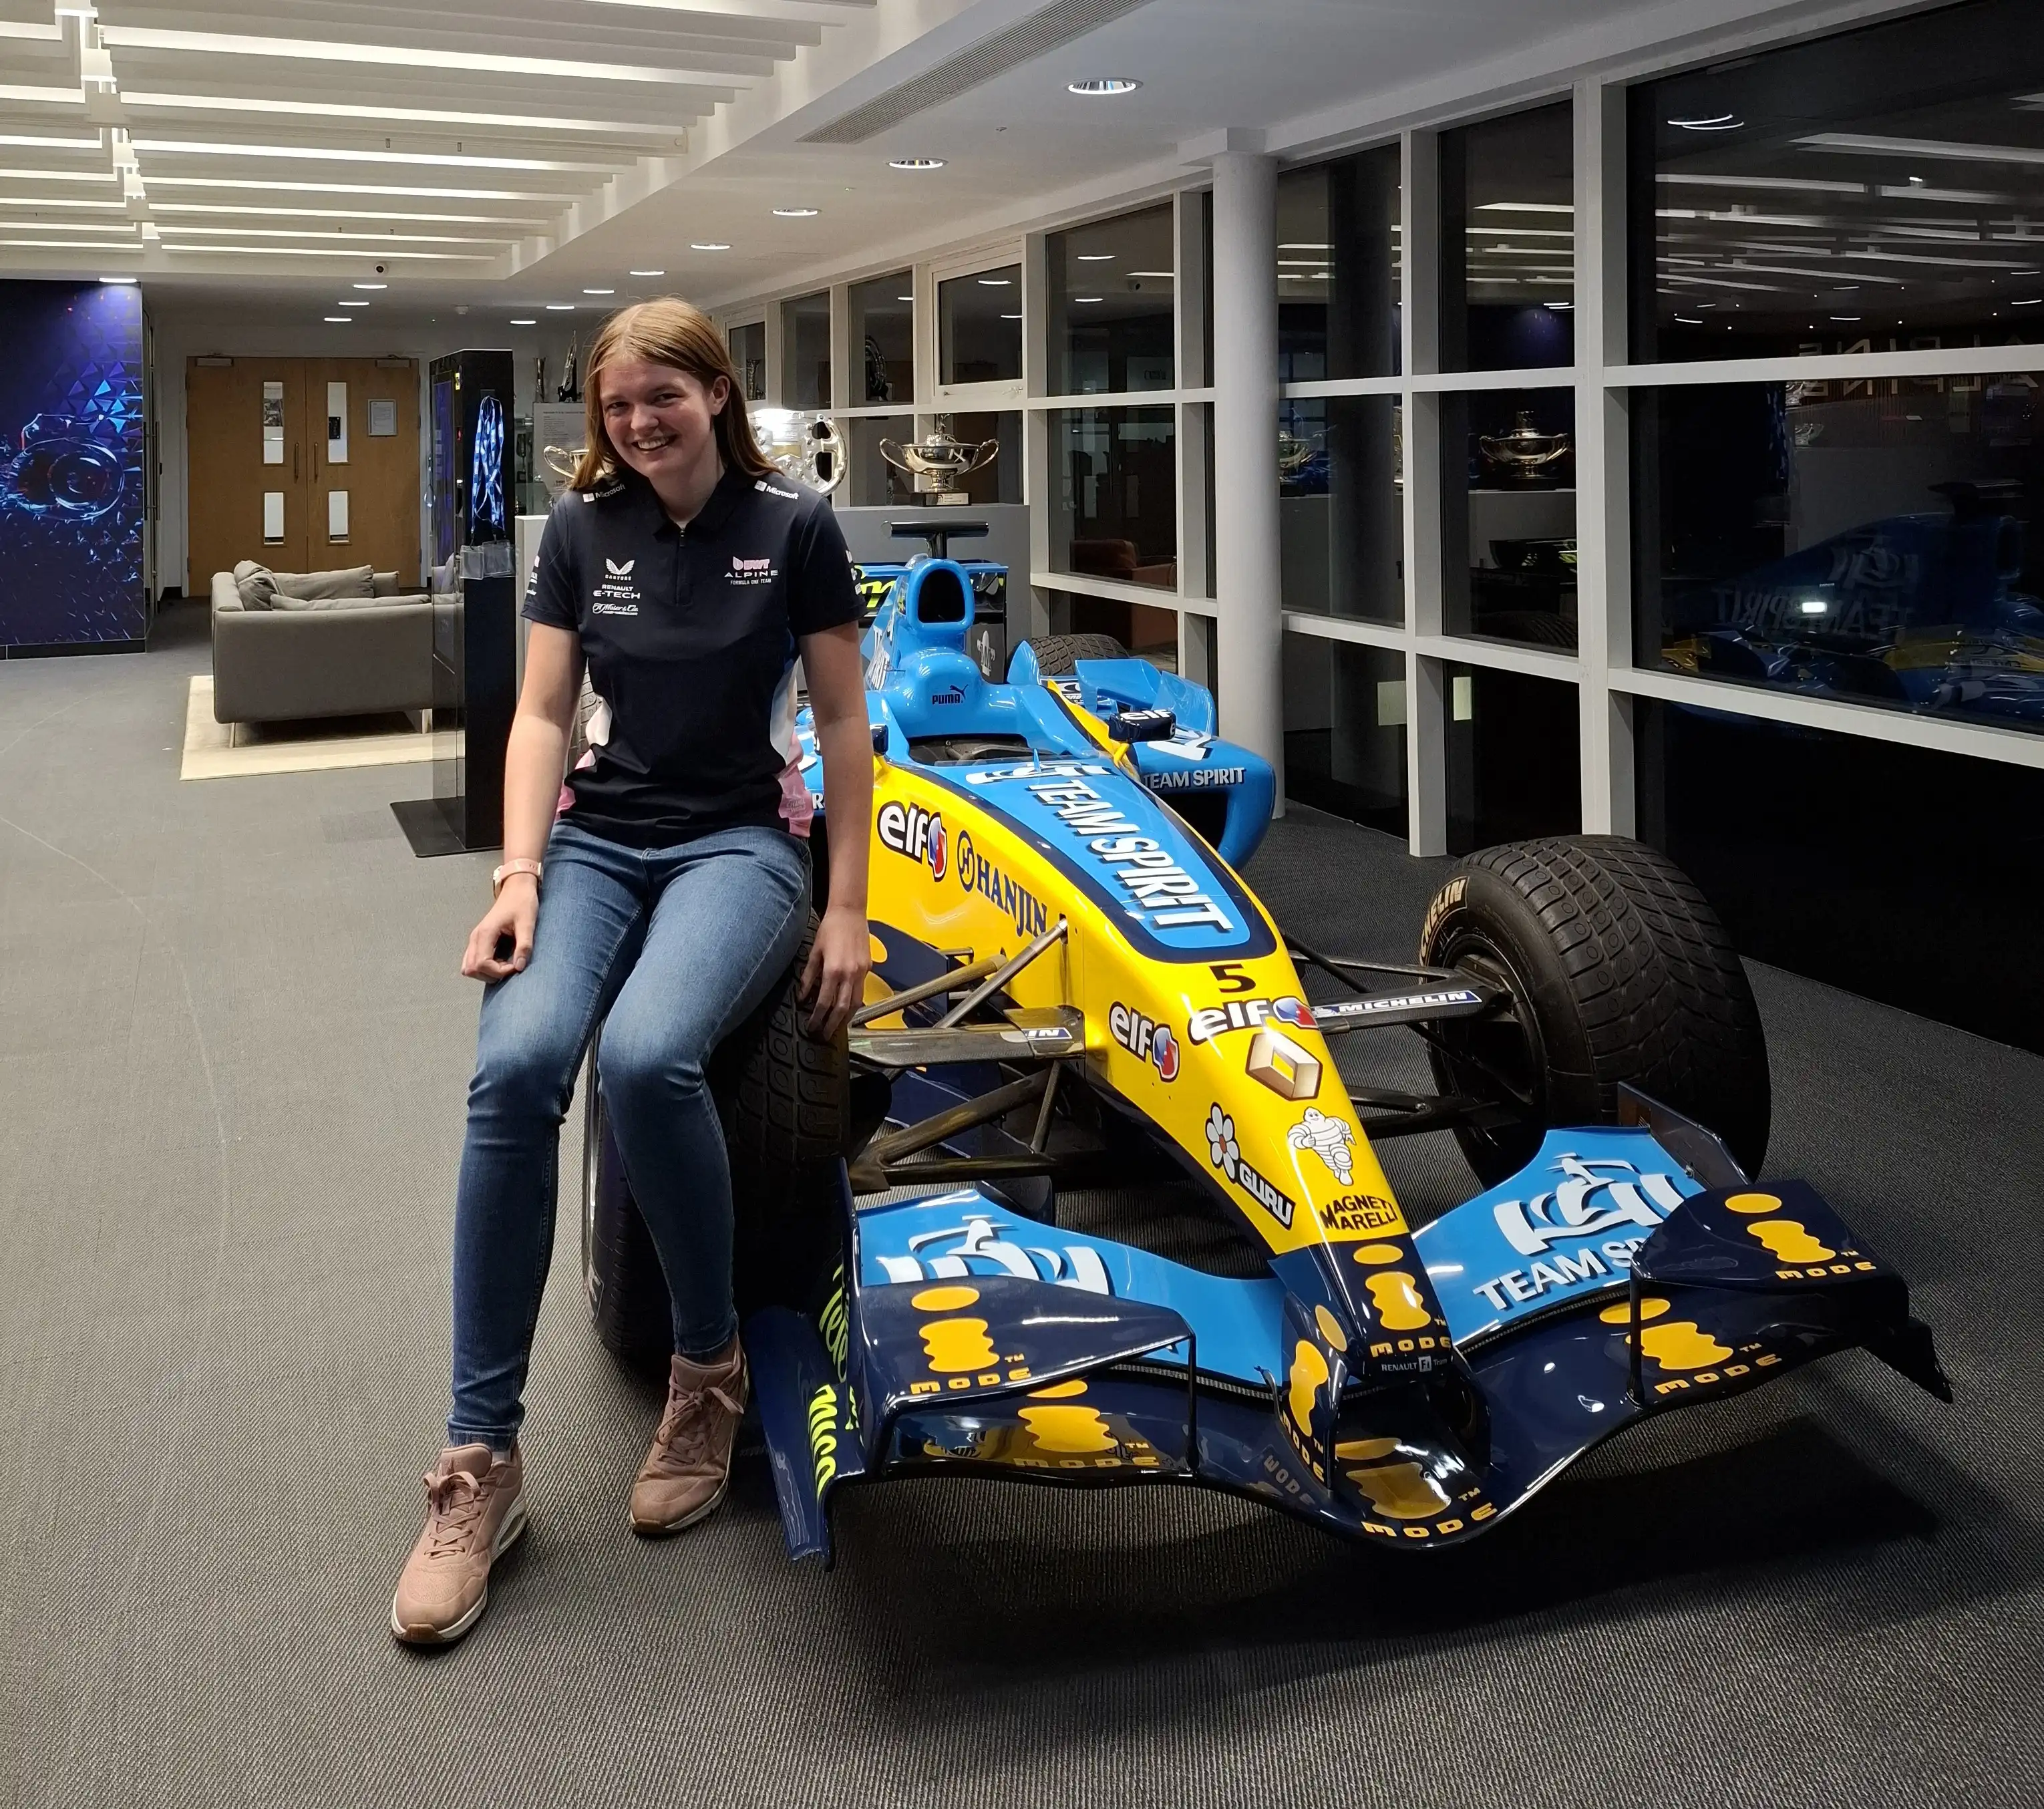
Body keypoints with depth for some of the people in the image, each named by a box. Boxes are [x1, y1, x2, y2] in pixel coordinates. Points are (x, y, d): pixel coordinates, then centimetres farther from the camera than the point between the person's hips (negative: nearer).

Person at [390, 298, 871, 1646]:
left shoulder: (793, 526, 0)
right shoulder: (581, 527, 8)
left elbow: (844, 725, 2)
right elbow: (543, 714, 6)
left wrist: (847, 909, -2)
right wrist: (518, 872, -9)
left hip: (738, 842, -3)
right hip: (596, 839, 3)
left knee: (647, 1059, -35)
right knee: (516, 1067, -28)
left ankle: (712, 1367, -7)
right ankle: (483, 1460, -18)